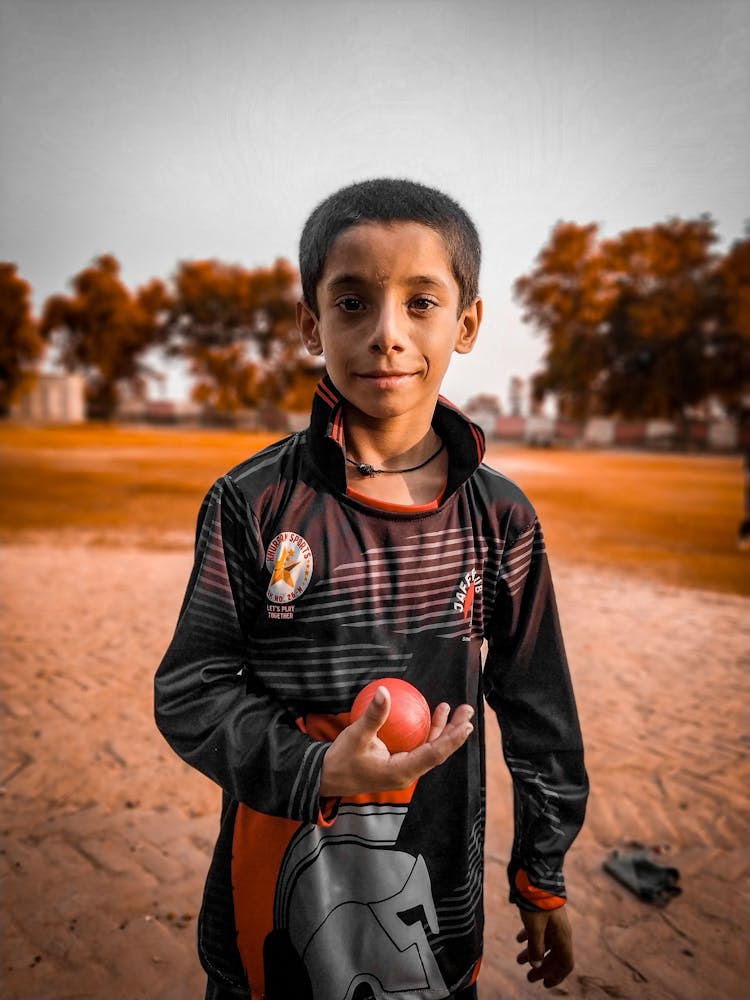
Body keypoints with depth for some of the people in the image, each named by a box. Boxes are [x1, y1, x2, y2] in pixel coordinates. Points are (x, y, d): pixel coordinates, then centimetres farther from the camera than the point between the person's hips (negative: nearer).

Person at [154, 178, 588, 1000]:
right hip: (276, 876, 0)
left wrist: (543, 880, 8)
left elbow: (539, 712, 1)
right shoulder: (251, 505, -13)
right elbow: (188, 688, -8)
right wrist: (315, 768, -24)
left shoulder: (498, 519, -8)